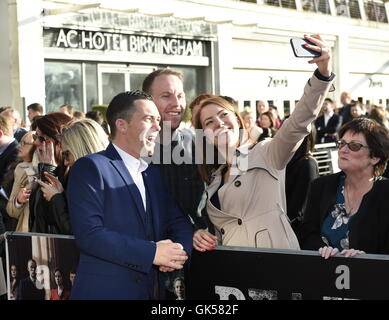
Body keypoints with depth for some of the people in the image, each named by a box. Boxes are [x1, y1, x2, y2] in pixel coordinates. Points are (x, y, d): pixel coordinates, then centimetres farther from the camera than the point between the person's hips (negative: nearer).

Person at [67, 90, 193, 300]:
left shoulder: (153, 174, 15)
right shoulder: (90, 167, -9)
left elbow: (179, 223, 12)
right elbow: (89, 234, -19)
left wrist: (181, 250, -11)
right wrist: (152, 253, -21)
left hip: (154, 290, 7)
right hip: (105, 290, -7)